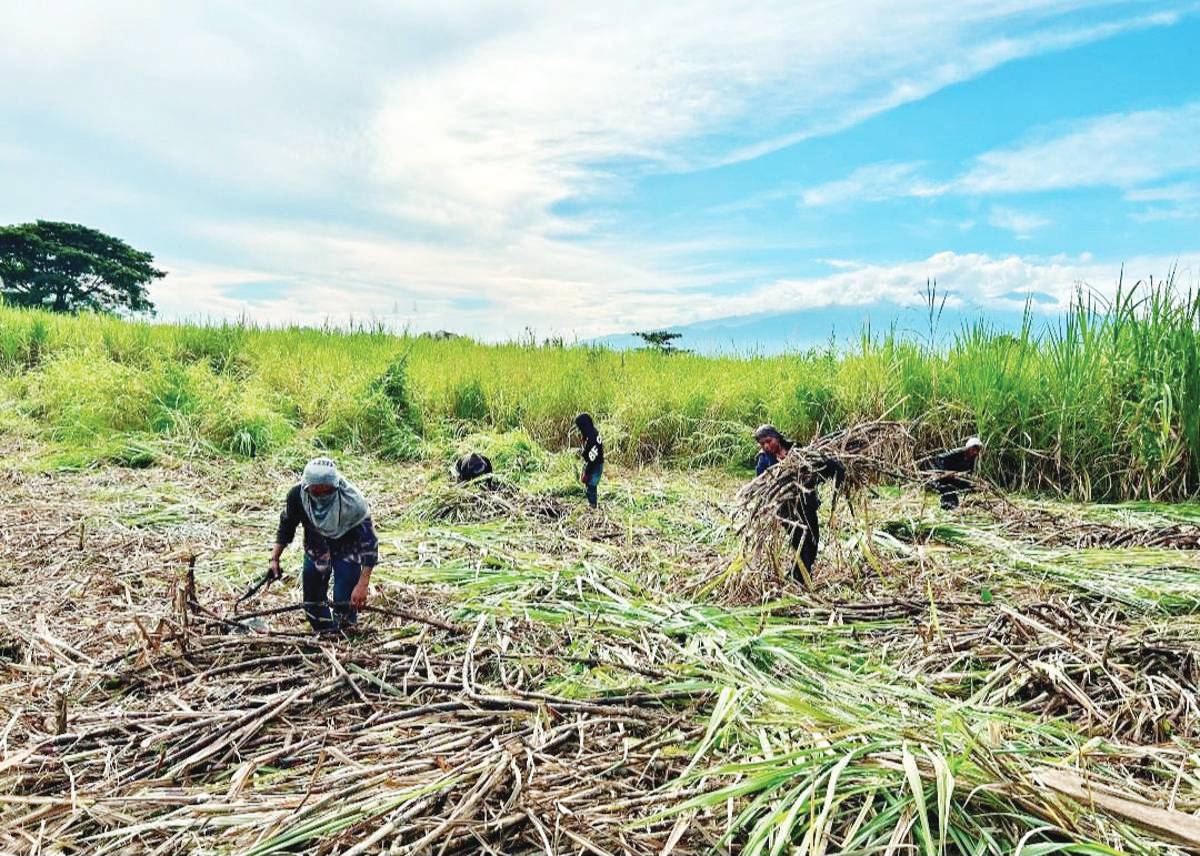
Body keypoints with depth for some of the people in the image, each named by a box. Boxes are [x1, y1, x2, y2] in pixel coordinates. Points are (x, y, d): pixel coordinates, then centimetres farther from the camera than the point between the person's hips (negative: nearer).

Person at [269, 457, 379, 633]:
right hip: (316, 550, 4)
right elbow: (286, 527, -4)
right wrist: (275, 559, -8)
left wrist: (363, 584, -35)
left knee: (345, 602, -12)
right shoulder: (297, 495, -26)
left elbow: (369, 543, -31)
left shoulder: (352, 501, -36)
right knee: (312, 599, 4)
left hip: (346, 550, -3)